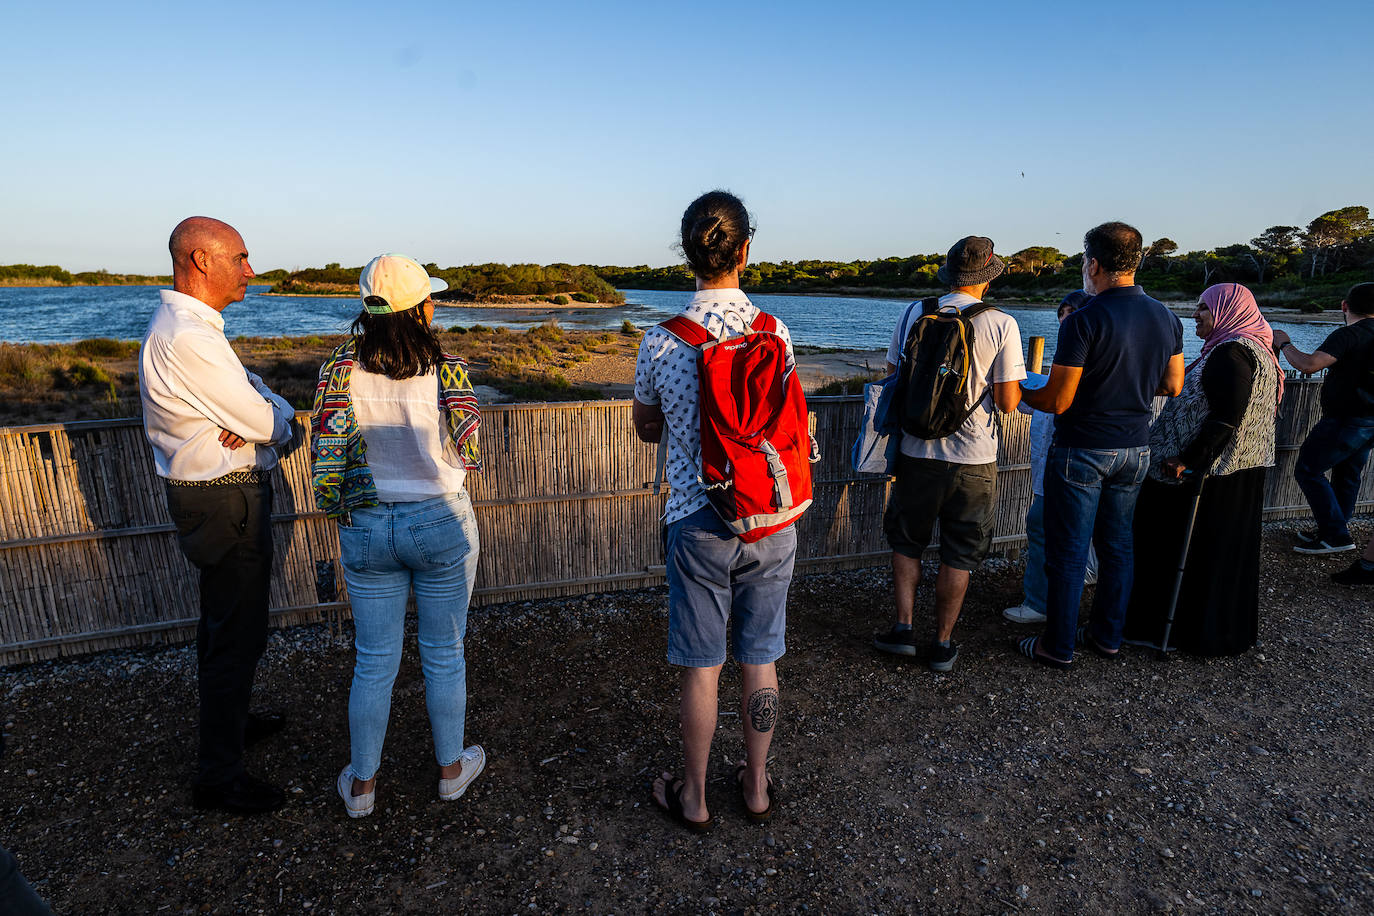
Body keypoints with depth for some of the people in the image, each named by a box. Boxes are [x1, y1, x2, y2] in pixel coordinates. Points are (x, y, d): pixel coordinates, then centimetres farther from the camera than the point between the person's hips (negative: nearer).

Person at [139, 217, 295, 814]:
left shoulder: (193, 328, 11)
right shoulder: (185, 338, -24)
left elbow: (251, 389, 10)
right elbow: (266, 424, -23)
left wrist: (266, 413, -13)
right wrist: (276, 419, 0)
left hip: (222, 495, 11)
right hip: (226, 503, -11)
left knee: (221, 623, 24)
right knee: (237, 635, 0)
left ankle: (229, 720, 44)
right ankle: (218, 775, 15)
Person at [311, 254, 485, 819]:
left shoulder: (340, 369, -9)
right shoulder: (446, 370, -14)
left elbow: (326, 462, -10)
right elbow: (470, 457, -8)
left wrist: (337, 509, 9)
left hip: (367, 528, 2)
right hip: (442, 523, -2)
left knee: (374, 661, 17)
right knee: (444, 655, 16)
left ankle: (361, 785, 34)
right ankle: (452, 769, 35)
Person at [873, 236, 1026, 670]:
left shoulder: (913, 315, -2)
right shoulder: (1002, 324, -8)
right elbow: (1007, 402, -8)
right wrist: (1022, 386, 13)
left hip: (918, 453, 1)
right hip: (974, 460, -1)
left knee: (906, 541, 19)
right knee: (958, 554, 12)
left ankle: (904, 627, 17)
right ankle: (942, 643, 21)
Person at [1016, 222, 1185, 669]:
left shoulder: (1084, 321, -18)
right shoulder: (1167, 318, 3)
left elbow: (1057, 401, -18)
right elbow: (1173, 386, 12)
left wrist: (1020, 392, 0)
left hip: (1082, 451, -6)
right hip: (1135, 451, 7)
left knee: (1067, 551, 3)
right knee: (1117, 546, 17)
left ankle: (1058, 645, 13)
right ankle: (1108, 636, 29)